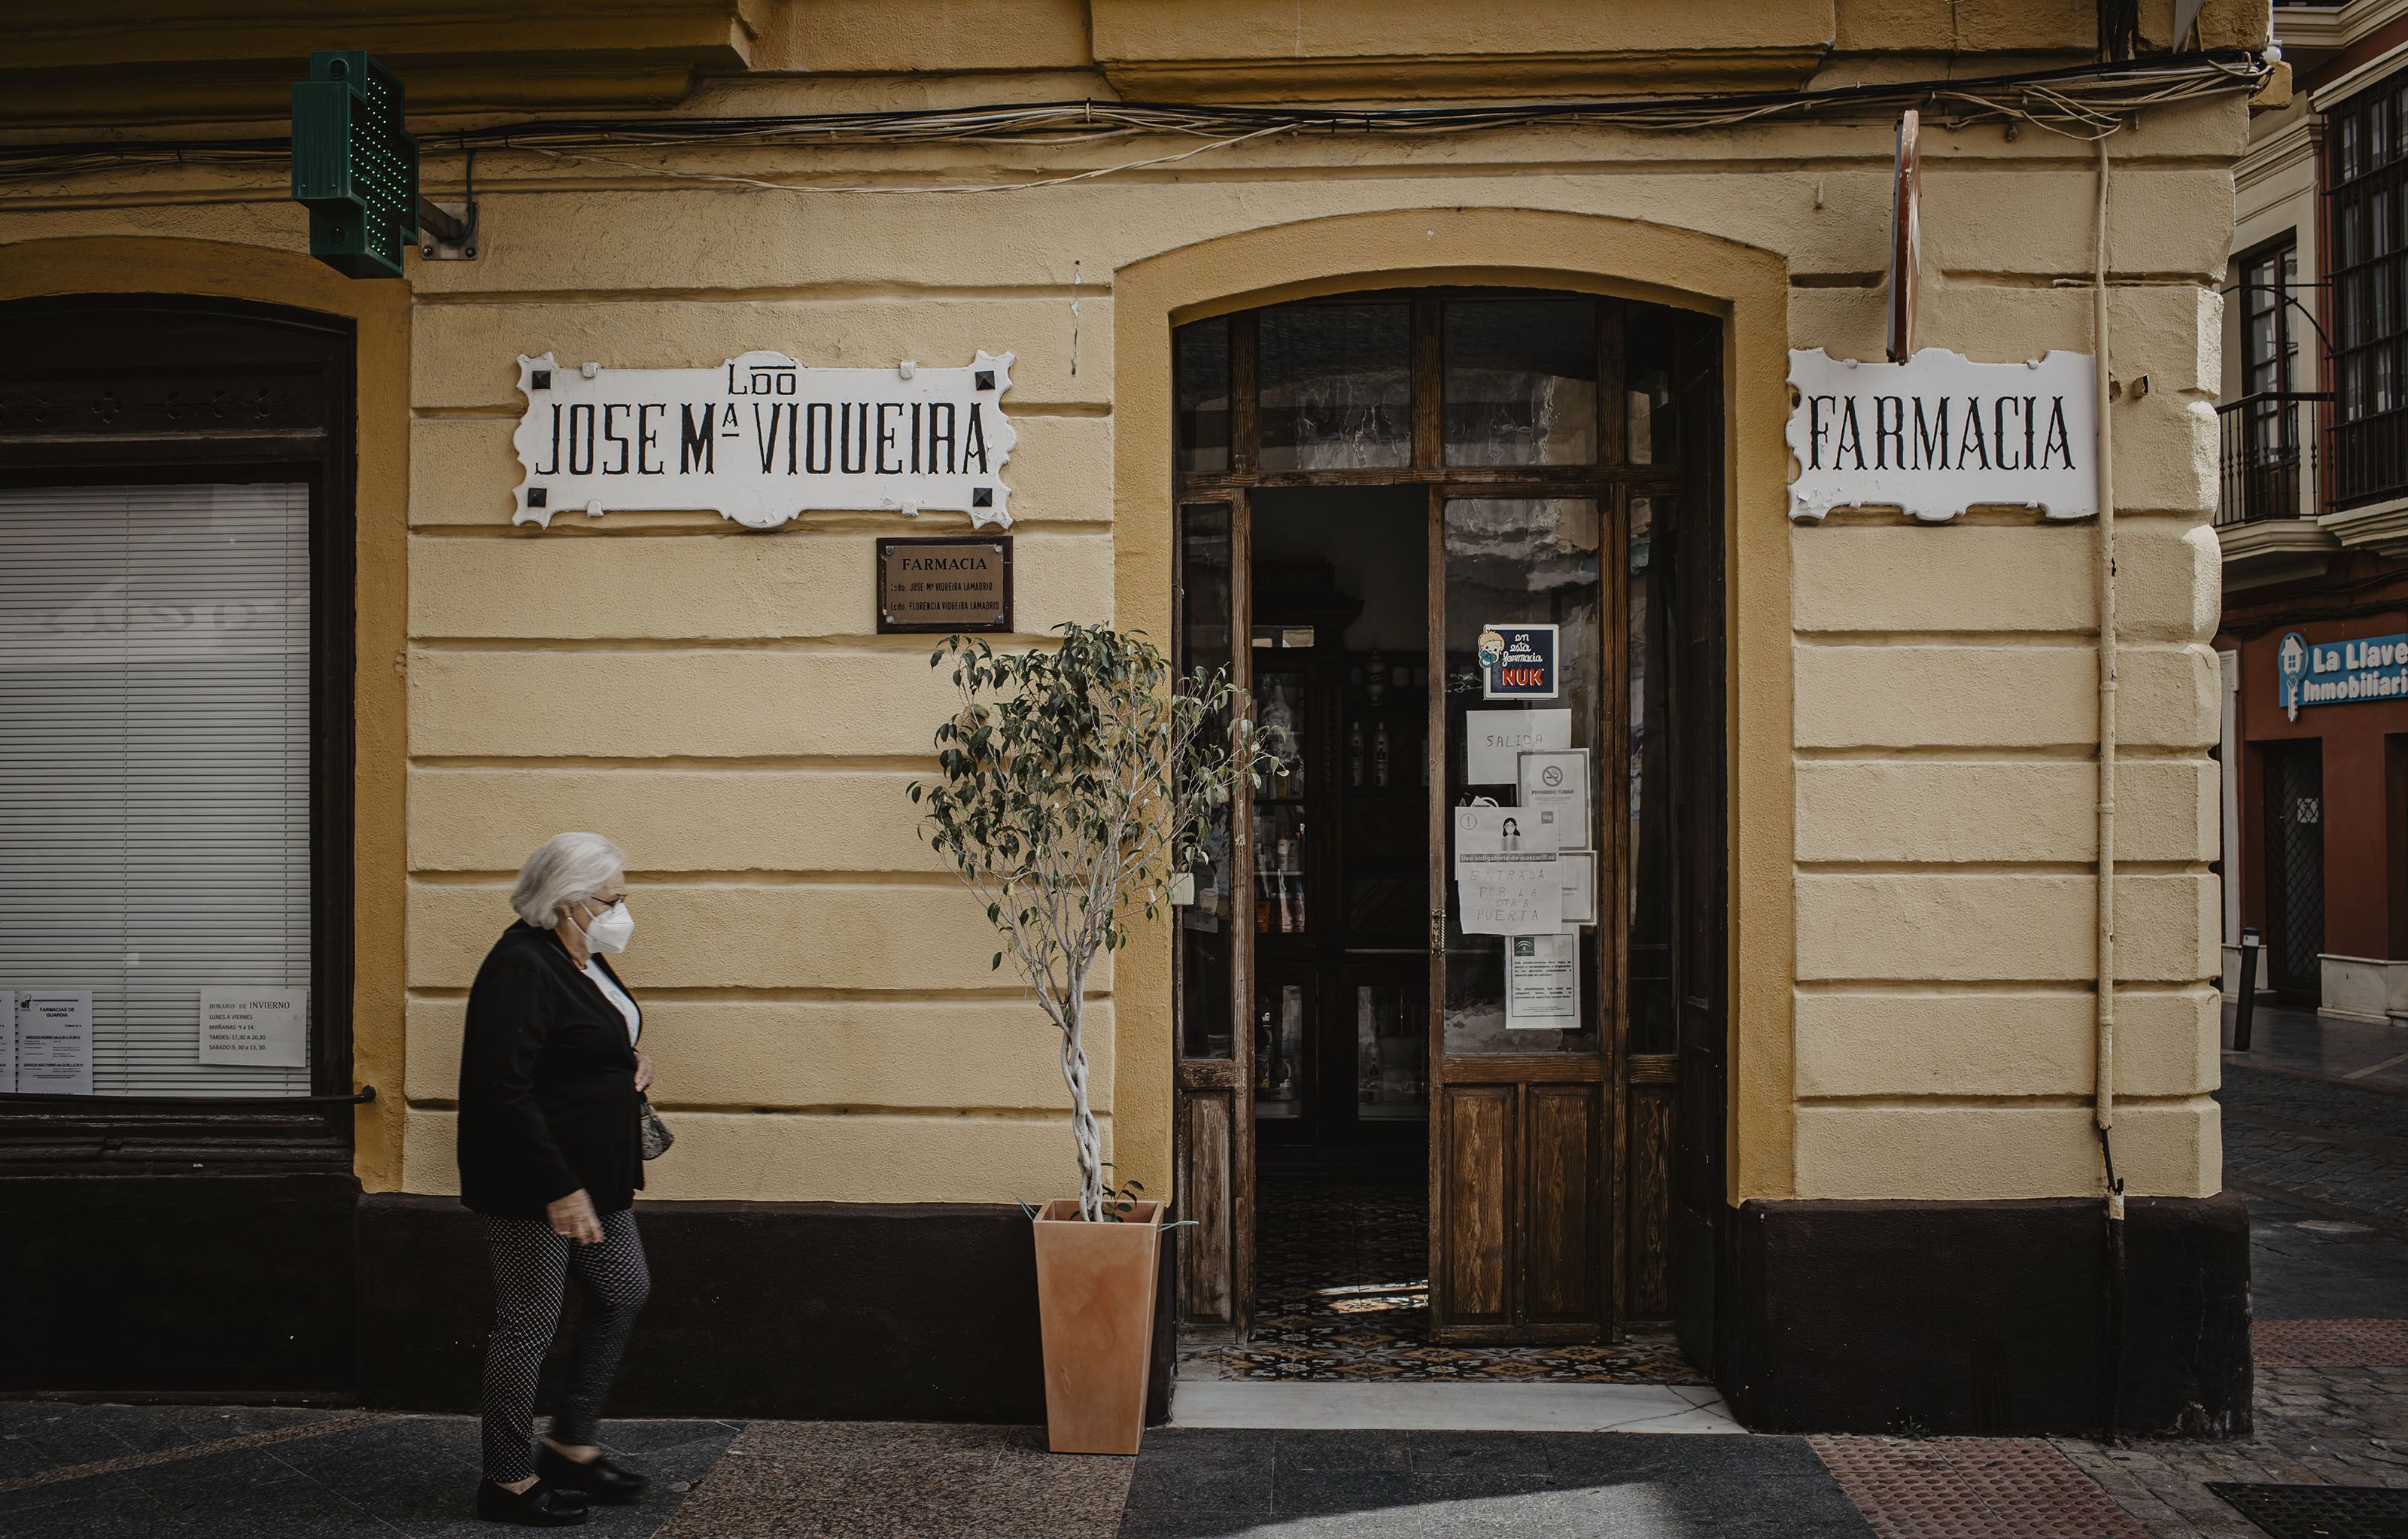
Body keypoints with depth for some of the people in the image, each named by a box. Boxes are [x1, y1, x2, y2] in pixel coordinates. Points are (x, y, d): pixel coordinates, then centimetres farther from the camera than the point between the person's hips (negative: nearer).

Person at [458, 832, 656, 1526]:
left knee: (624, 1293, 16)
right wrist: (558, 1190, -27)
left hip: (594, 1177, 10)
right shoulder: (521, 967, -21)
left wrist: (629, 1058, 5)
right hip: (533, 1187, -10)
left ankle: (571, 1446, 28)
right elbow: (504, 1090, -26)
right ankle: (509, 1481, 16)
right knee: (529, 1326, 1)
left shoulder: (582, 959, 9)